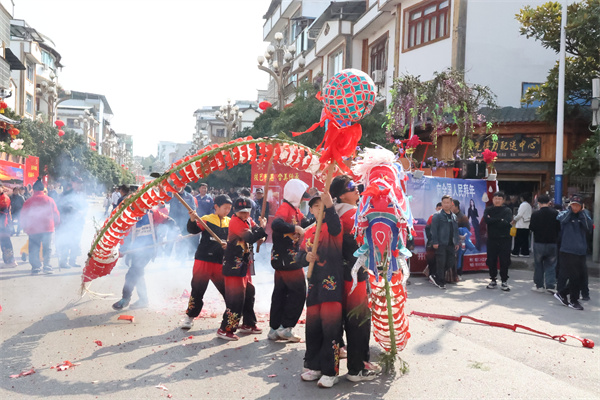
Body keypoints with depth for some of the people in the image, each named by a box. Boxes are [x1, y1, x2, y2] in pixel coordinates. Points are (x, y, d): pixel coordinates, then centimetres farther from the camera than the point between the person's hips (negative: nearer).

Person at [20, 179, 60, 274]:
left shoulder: (29, 201, 0)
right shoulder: (49, 200, 2)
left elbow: (23, 215, 5)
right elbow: (56, 214, 7)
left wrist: (25, 227, 17)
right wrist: (55, 224, 22)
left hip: (33, 230, 0)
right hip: (47, 228, 0)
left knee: (34, 249, 7)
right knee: (47, 248, 7)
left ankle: (36, 267, 4)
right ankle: (47, 266, 2)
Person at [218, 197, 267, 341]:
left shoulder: (249, 221, 13)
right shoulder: (235, 221, -14)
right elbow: (249, 237, -25)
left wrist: (260, 227, -15)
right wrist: (261, 228, -20)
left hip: (245, 265, 9)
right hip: (234, 266, -9)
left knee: (249, 293, 18)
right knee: (236, 297, -11)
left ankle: (249, 323, 34)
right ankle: (226, 329, -3)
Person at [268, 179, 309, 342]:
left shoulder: (295, 210, 16)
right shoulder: (285, 208, -16)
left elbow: (305, 224, 18)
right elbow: (276, 224, -35)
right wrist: (295, 228, -28)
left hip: (286, 260, 10)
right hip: (286, 259, -10)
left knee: (281, 292, 12)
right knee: (299, 292, -2)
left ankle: (274, 329, 19)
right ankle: (285, 328, 3)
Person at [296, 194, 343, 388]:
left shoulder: (333, 226, -2)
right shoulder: (309, 232, 15)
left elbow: (334, 227, -28)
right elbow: (299, 257, 14)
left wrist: (329, 206, -45)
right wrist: (306, 257, -10)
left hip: (333, 283, -6)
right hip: (314, 284, 6)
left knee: (331, 327, -5)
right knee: (312, 327, 12)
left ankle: (331, 372, 6)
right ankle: (313, 366, 26)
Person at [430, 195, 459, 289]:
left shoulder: (454, 216, 16)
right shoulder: (437, 215, -3)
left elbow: (456, 230, 21)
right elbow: (433, 229, -8)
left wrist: (457, 242, 15)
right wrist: (435, 242, -14)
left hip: (451, 244, 6)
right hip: (441, 244, -6)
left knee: (451, 263, 6)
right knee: (441, 263, -2)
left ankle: (435, 276, 20)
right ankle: (441, 282, 9)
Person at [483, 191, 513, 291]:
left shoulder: (507, 210, 3)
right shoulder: (488, 210, 8)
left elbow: (507, 222, -15)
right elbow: (486, 220, -11)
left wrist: (493, 220, -10)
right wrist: (500, 220, -13)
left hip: (504, 239, -2)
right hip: (492, 239, 2)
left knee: (504, 261, -1)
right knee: (491, 260, 5)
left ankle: (504, 281, 10)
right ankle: (493, 280, 18)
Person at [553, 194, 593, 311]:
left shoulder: (584, 216, 11)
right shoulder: (565, 214, 0)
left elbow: (589, 226, -8)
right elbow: (561, 219, -24)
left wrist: (581, 213, -8)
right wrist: (570, 209, -10)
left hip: (581, 252, 5)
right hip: (567, 251, -5)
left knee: (580, 277, 7)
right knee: (575, 277, -3)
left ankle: (562, 293, 23)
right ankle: (573, 301, 12)